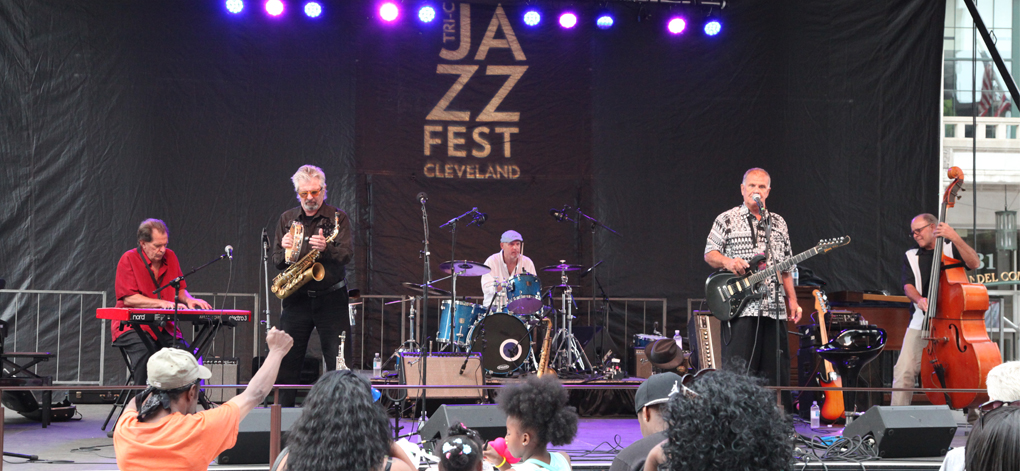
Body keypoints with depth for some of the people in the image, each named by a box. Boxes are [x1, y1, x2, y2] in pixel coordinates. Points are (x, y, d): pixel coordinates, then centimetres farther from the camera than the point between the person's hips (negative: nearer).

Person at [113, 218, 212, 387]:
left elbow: (180, 289, 18)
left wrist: (188, 300, -6)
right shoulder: (129, 259, -7)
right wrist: (163, 303, -22)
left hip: (164, 326, 5)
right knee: (145, 352, -34)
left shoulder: (170, 257, 9)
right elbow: (129, 298, -15)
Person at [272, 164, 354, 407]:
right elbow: (276, 260, 11)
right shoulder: (287, 219, 11)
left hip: (331, 298, -2)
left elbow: (346, 254, -10)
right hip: (296, 298, 3)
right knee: (287, 361, 2)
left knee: (339, 361, -5)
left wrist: (325, 249, -31)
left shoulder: (337, 218, 2)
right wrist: (285, 251, -13)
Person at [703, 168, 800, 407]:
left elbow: (786, 269, 19)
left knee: (775, 370, 4)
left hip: (774, 309, 4)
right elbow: (709, 253, 3)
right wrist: (727, 262, -18)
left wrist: (792, 300, 11)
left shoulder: (779, 223, 17)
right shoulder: (727, 220, 5)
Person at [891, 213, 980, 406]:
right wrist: (919, 299, -19)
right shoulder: (911, 256, 16)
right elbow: (908, 285, 3)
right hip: (922, 322, 2)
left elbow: (974, 263, -10)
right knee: (904, 370, -10)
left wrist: (955, 238, -20)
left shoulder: (951, 248, 9)